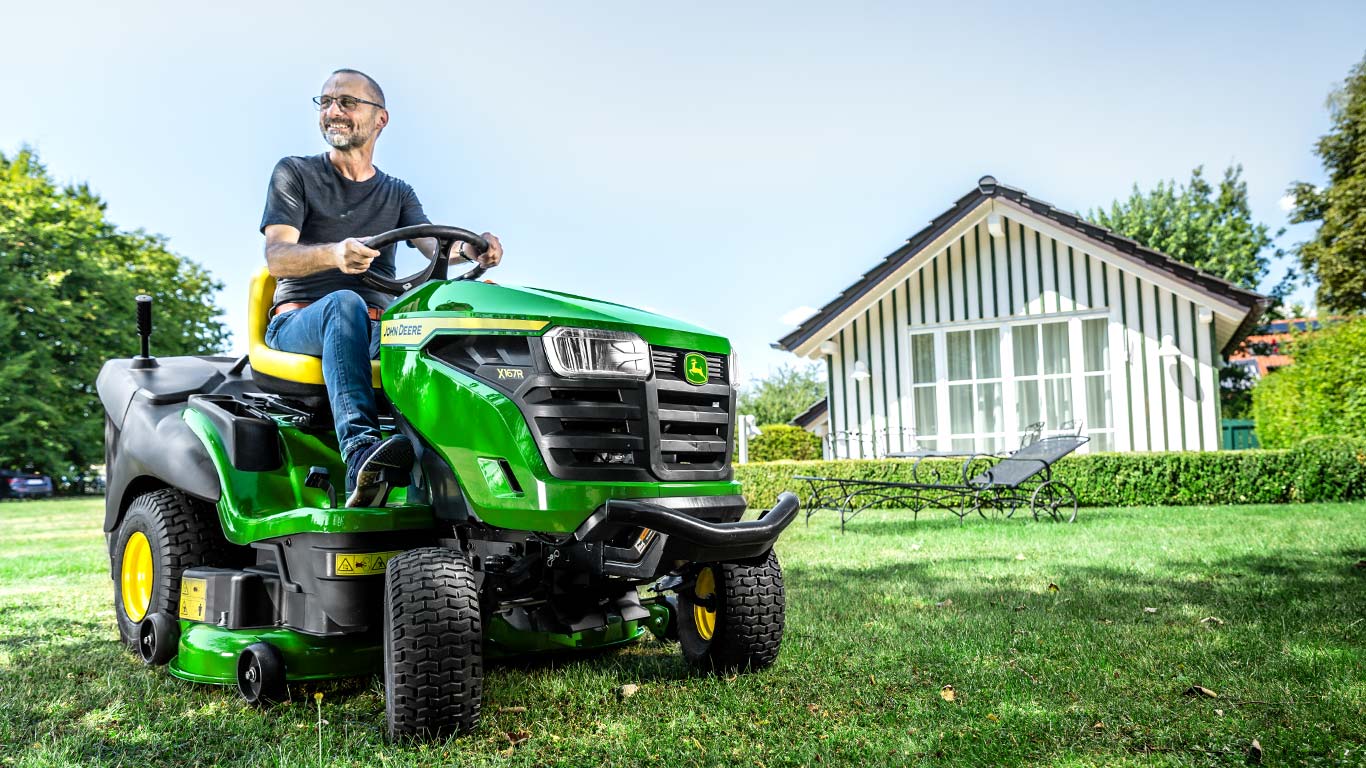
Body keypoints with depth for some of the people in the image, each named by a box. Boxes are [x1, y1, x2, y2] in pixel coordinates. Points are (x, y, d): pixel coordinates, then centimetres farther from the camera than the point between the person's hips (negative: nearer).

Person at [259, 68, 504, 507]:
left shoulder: (397, 194, 21)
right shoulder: (294, 174, 9)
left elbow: (435, 246, 1)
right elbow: (276, 257, -8)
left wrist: (471, 248, -25)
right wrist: (334, 254, -31)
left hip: (377, 332, 3)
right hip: (299, 321, -3)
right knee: (345, 302, -37)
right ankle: (360, 451, -55)